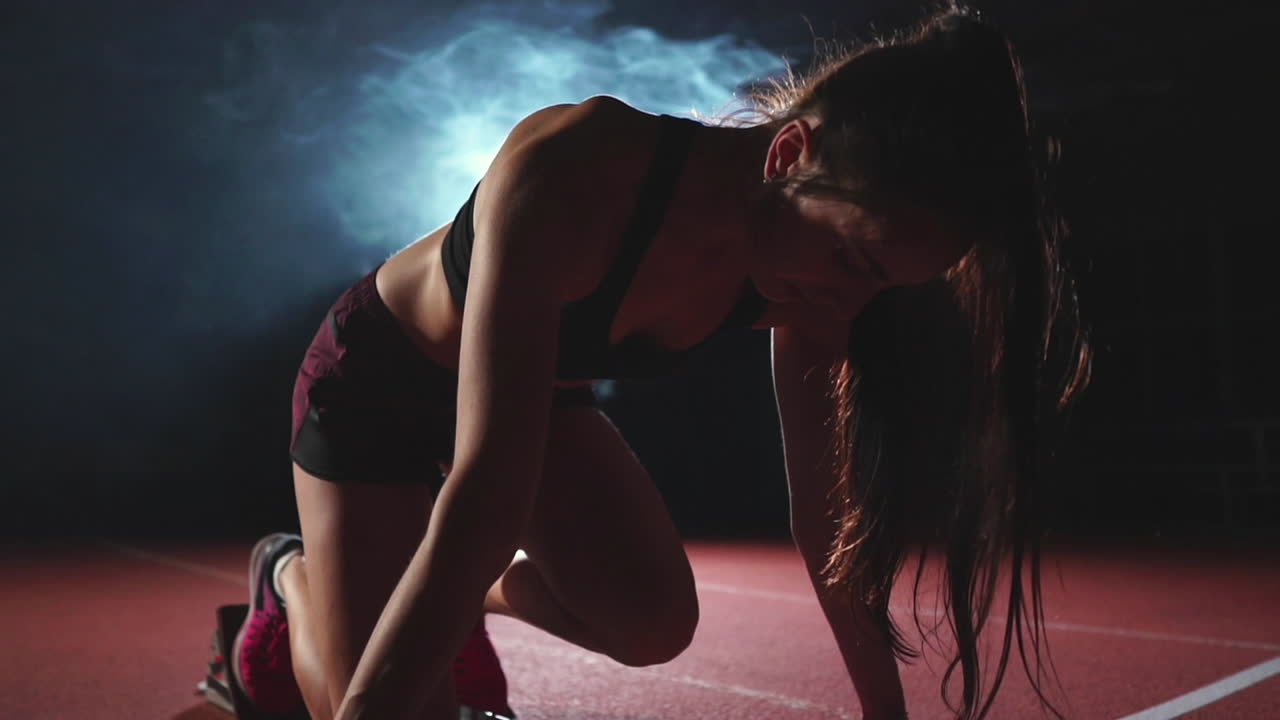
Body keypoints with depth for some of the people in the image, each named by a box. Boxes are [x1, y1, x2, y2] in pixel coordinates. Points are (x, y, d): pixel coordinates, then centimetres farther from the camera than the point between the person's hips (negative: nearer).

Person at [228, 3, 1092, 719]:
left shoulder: (808, 283, -22)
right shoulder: (568, 170, -41)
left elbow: (828, 509, -14)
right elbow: (483, 502, -47)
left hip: (540, 388, 5)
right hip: (378, 376, -5)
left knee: (654, 626, -4)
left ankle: (460, 602, 24)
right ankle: (289, 578, 25)